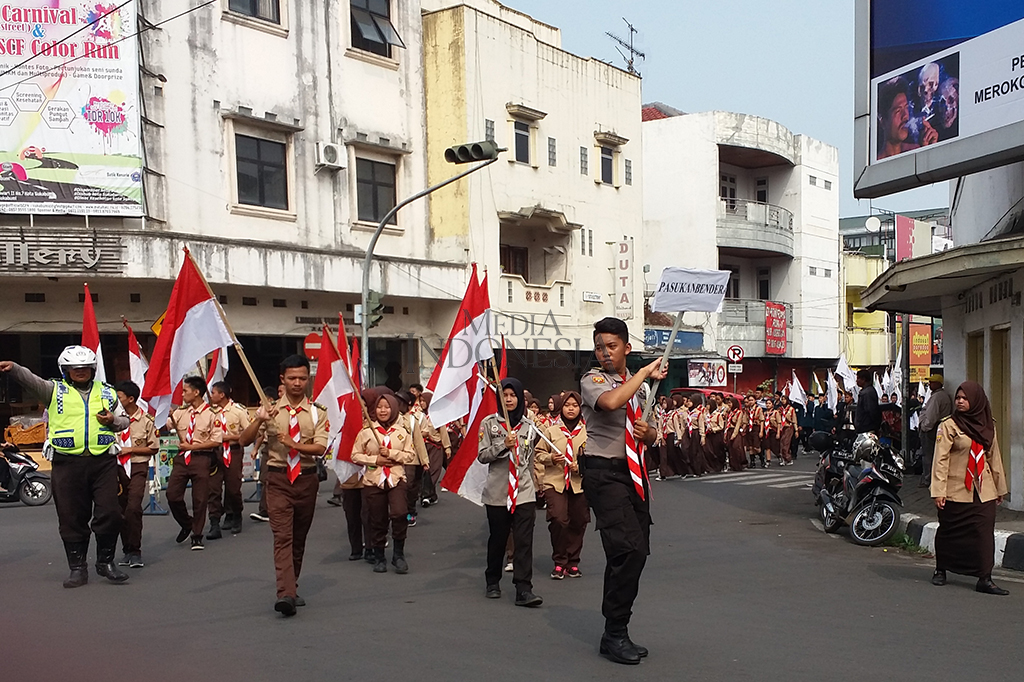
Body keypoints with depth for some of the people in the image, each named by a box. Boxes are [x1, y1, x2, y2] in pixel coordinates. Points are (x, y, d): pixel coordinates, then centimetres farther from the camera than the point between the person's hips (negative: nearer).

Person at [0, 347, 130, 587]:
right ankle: (77, 567, 16)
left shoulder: (107, 392, 13)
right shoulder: (55, 390, 7)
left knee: (110, 513, -1)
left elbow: (124, 421, 20)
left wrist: (113, 420, -3)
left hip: (103, 461, 1)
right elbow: (31, 381, -12)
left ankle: (106, 561, 16)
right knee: (72, 518, 4)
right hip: (67, 462, -1)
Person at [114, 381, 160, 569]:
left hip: (137, 468, -4)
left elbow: (154, 448, 1)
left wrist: (130, 449, -8)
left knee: (133, 508, -16)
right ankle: (127, 550, 19)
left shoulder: (146, 420, -5)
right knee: (121, 510, 8)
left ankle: (135, 551, -8)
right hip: (117, 467, 4)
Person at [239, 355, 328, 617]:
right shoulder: (270, 410, 3)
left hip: (306, 479, 2)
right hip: (278, 479, -2)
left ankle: (291, 588, 27)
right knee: (282, 536, -13)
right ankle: (286, 594, -20)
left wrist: (293, 443, -24)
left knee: (299, 537, 12)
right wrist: (259, 420, -19)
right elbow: (243, 441, -3)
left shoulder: (317, 413, 2)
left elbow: (320, 448, -10)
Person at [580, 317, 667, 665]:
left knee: (637, 551, 10)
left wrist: (647, 432, -1)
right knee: (628, 549, -18)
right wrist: (645, 373, -18)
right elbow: (611, 401, -30)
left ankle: (617, 632, 23)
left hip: (635, 474, 8)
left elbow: (651, 436, 24)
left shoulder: (640, 387, 16)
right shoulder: (592, 380, -6)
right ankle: (614, 634, -4)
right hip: (604, 473, -7)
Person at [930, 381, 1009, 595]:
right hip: (955, 489, -3)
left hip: (983, 490, 3)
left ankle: (984, 579, -2)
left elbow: (994, 457, 17)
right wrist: (938, 491, -15)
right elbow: (941, 459, -9)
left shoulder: (987, 426, 10)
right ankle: (940, 570, 24)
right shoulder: (949, 425, -5)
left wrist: (1000, 488, 18)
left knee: (984, 532, -4)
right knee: (949, 532, 7)